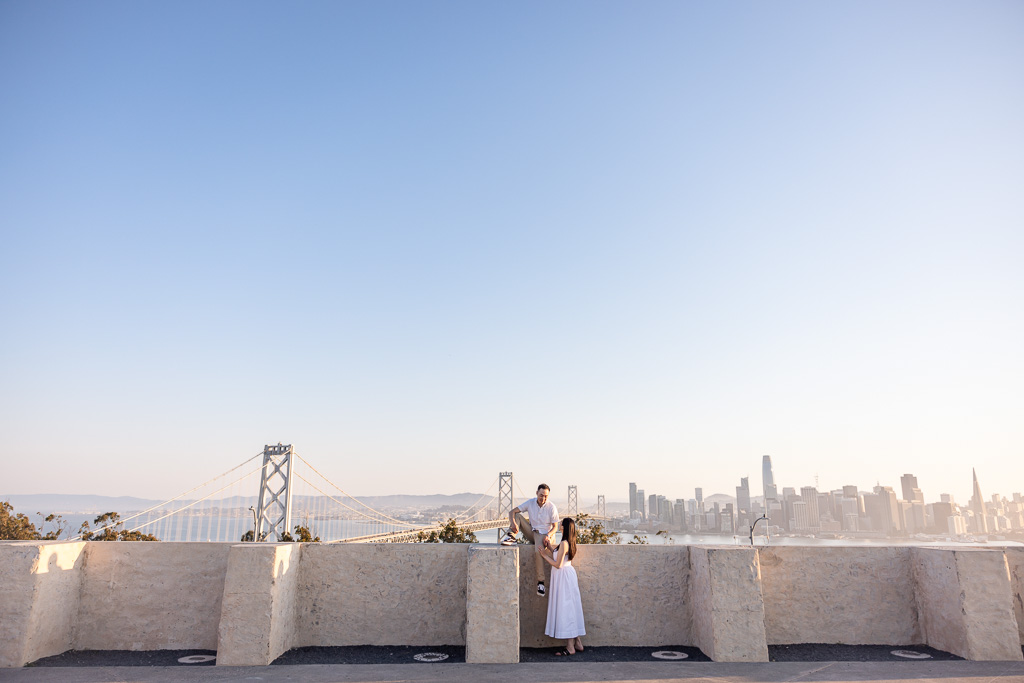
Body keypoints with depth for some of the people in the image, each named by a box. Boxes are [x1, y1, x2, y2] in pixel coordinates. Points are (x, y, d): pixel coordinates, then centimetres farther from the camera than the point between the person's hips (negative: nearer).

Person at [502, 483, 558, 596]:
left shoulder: (551, 507, -13)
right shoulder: (530, 503, -5)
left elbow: (555, 526, -7)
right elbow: (512, 512, -6)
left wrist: (548, 536, -27)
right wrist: (513, 522, -28)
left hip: (543, 534, -4)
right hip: (531, 532, 5)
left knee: (538, 550, -35)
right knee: (517, 515, -8)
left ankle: (541, 583, -31)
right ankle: (511, 537, -24)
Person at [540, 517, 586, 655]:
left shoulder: (564, 543, -19)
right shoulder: (570, 543, 10)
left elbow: (558, 564, -19)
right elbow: (557, 558, 16)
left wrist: (545, 556, -8)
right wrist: (549, 547, 15)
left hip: (563, 576, -10)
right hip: (567, 575, 10)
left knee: (566, 609, -5)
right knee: (571, 609, 14)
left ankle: (570, 647, 0)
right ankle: (577, 643, 21)